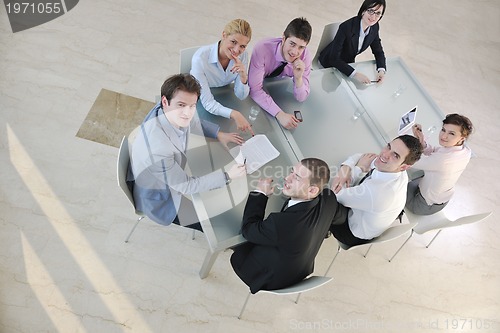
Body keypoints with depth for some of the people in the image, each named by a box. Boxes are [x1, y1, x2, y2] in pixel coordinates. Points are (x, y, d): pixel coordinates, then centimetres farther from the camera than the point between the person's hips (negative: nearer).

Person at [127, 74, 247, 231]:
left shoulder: (173, 114, -22)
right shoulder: (157, 148, -44)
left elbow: (192, 122, 5)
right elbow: (186, 186, -28)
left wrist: (219, 134, -3)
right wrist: (227, 175, -25)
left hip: (173, 175, 7)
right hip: (160, 201, -6)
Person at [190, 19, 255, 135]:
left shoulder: (243, 55, -16)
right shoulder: (200, 58, -31)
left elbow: (241, 96, -11)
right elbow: (208, 103, -30)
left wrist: (243, 76, -31)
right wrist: (234, 114, -47)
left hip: (224, 101, 3)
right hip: (199, 103, -3)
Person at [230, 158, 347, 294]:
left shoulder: (282, 223, -46)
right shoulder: (328, 198, -25)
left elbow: (247, 230, -25)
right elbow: (340, 215, 2)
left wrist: (260, 194, -17)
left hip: (274, 280, -5)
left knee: (237, 252, 15)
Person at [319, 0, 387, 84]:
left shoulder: (374, 27, -12)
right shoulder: (346, 27, -32)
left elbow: (378, 51, -2)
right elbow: (334, 58, -36)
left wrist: (381, 70, -23)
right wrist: (355, 74, -45)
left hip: (348, 63, 6)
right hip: (329, 63, -5)